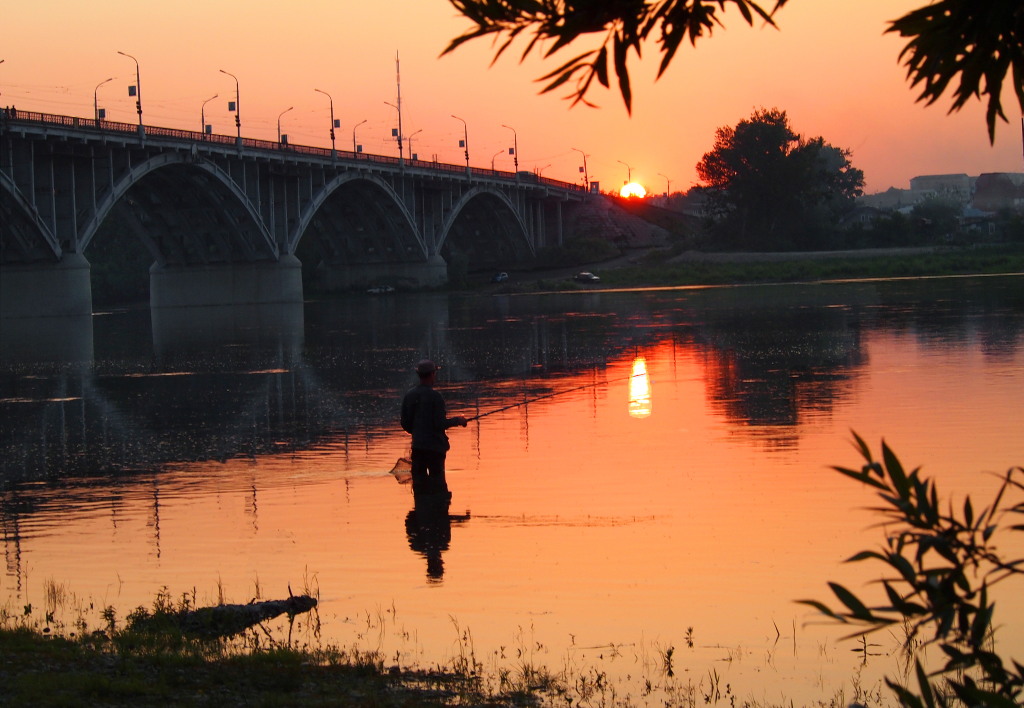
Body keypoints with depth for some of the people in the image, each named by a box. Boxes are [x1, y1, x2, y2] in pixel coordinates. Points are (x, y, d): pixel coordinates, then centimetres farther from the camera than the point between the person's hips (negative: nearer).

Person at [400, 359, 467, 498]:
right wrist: (456, 420, 1)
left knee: (419, 482, 7)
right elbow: (440, 424, -16)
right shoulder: (435, 397, -13)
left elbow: (405, 424, 8)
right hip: (435, 445, -5)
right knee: (437, 481, 0)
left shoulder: (409, 396, 5)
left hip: (417, 445, 5)